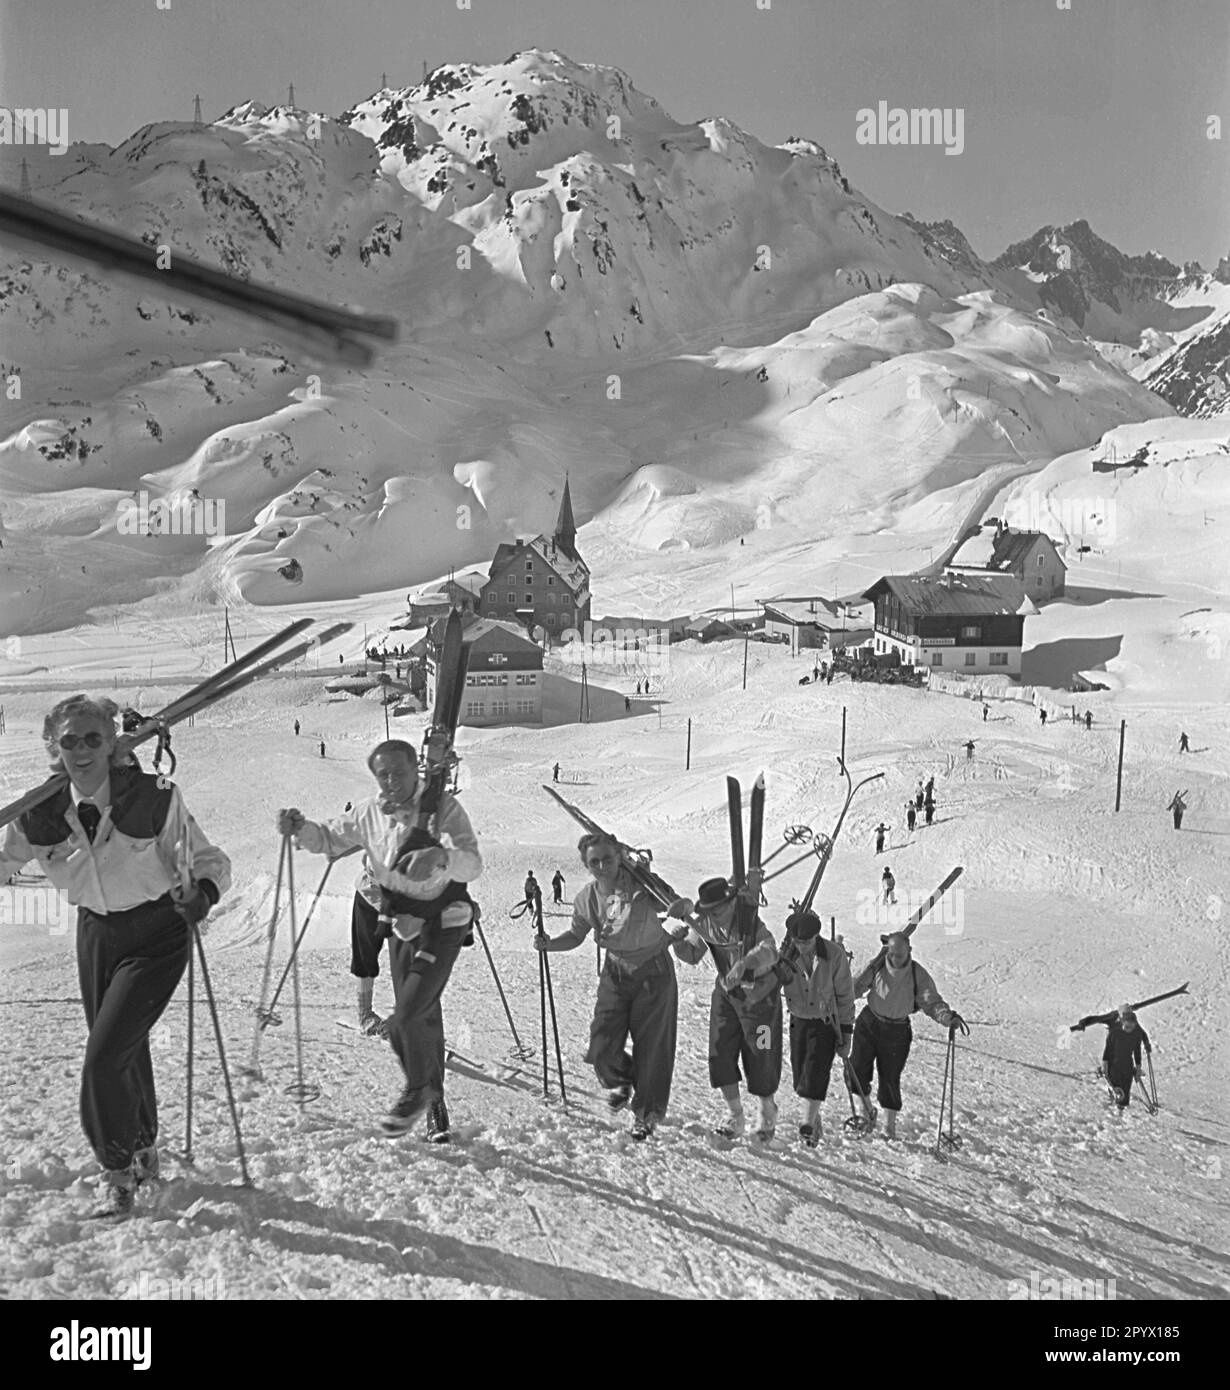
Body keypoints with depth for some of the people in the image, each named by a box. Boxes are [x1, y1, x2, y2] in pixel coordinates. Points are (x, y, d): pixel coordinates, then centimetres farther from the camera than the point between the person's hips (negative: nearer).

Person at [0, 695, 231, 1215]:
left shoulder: (154, 797, -24)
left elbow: (207, 860, -17)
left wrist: (202, 890, -38)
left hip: (156, 935, -4)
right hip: (96, 933, 4)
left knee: (105, 1054, -13)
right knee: (124, 1051, 17)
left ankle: (118, 1167, 10)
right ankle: (144, 1148, 44)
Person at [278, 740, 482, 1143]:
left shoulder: (443, 807, -17)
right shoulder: (370, 813, -1)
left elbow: (472, 865, -29)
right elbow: (329, 838, 13)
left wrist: (442, 855, -51)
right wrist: (301, 828, -9)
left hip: (442, 927, -5)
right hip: (401, 927, 5)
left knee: (407, 1019, -15)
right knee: (424, 1020, 13)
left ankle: (418, 1091, 12)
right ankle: (435, 1108, 28)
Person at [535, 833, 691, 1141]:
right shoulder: (587, 899, -7)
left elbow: (684, 905, -16)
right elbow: (576, 935, 9)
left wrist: (675, 910, -41)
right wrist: (549, 943, -12)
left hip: (654, 973, -3)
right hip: (615, 974, 3)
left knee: (651, 1047, 2)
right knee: (602, 1048, -4)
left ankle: (646, 1113, 25)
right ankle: (621, 1081, 31)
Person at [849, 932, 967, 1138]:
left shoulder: (918, 975, -12)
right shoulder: (876, 966, -10)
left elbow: (932, 1003, -15)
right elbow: (854, 989, -4)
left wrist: (949, 1017, -34)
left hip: (897, 1031, -1)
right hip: (869, 1023, 1)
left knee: (890, 1079, 2)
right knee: (857, 1071, -2)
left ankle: (890, 1124, 23)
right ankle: (868, 1110, 27)